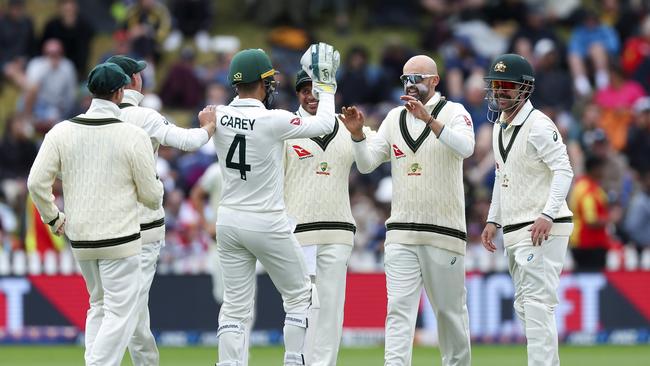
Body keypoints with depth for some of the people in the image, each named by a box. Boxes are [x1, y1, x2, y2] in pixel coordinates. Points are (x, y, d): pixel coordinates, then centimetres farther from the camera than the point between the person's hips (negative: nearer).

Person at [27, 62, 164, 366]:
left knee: (99, 306, 21)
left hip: (79, 238, 5)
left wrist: (53, 219, 10)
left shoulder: (62, 131, -1)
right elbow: (150, 195, -6)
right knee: (120, 314, -1)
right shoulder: (133, 136, -11)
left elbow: (37, 182, -5)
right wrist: (157, 192, 18)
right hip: (119, 238, -5)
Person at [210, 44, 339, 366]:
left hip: (228, 221, 5)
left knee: (235, 306, 7)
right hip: (267, 224, -5)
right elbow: (324, 124, -6)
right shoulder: (273, 121, -17)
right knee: (298, 295, 13)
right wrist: (325, 86, 8)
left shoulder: (217, 118, -3)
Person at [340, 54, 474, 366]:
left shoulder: (453, 113, -2)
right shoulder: (395, 118, 12)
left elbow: (465, 148, -23)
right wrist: (357, 133, -11)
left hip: (444, 232, -3)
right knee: (399, 307, -8)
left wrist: (429, 119, -35)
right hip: (401, 234, 3)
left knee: (450, 308, 7)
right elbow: (367, 163, 8)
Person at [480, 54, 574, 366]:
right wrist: (493, 220, 21)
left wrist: (548, 215, -31)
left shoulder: (538, 126, -13)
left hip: (542, 230, -10)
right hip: (514, 231, 10)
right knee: (524, 305, 13)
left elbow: (564, 171, -21)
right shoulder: (499, 126, 15)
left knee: (536, 302, -16)